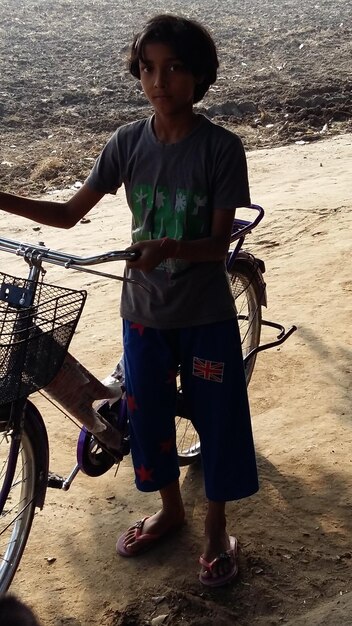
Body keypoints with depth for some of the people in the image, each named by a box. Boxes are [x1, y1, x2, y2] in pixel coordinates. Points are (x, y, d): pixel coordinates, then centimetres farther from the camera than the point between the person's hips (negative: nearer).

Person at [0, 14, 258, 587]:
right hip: (144, 310, 3)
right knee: (147, 415, 15)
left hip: (206, 314, -3)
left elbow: (219, 241, -14)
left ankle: (216, 528, 31)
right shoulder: (128, 142, -5)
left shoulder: (222, 147, -14)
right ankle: (169, 510, 41)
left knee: (218, 419, 8)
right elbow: (70, 214, 1)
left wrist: (171, 248, -35)